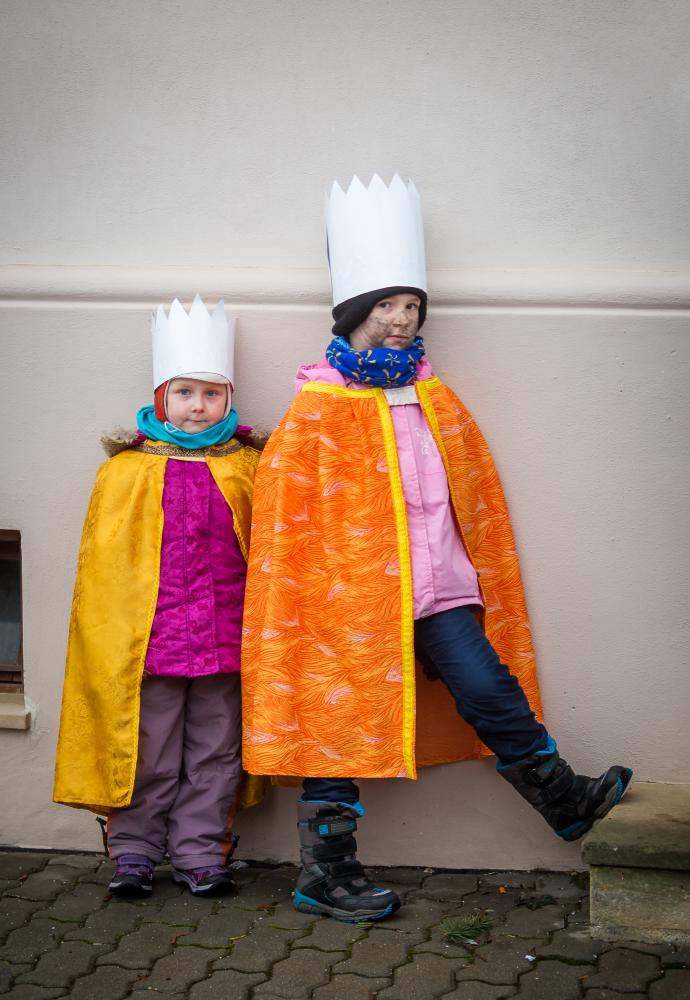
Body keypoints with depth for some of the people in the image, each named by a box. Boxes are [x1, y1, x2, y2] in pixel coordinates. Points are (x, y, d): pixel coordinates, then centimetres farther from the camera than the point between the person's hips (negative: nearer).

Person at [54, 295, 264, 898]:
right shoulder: (128, 470, 1)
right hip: (147, 639, -2)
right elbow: (104, 560, 2)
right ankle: (135, 853, 20)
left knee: (214, 754, 9)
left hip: (224, 639, 2)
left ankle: (200, 854, 21)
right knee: (148, 754, 6)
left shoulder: (247, 468, 6)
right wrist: (116, 633, -3)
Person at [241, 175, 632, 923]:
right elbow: (291, 521, -7)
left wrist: (471, 580, 18)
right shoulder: (319, 410, -7)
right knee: (340, 719, 3)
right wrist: (308, 602, -8)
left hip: (435, 588, 5)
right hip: (348, 594, -5)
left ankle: (568, 804, 18)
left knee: (488, 690, 0)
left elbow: (474, 500, 20)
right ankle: (325, 874, 13)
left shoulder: (436, 401, 12)